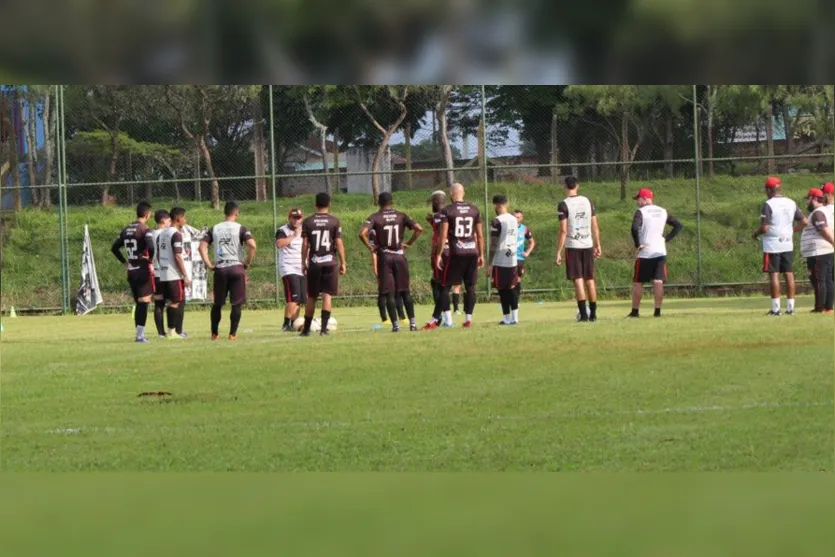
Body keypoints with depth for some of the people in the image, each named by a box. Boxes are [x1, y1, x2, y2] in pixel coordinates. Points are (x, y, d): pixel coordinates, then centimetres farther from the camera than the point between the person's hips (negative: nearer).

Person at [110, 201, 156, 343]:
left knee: (138, 303, 15)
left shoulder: (126, 230, 10)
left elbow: (114, 248, 15)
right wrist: (151, 260, -11)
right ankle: (140, 335, -12)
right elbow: (151, 247, -27)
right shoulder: (145, 230, -13)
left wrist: (125, 262, 17)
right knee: (144, 303, -6)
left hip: (131, 272, 7)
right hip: (144, 271, -7)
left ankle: (140, 333, 17)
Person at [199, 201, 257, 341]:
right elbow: (252, 245, -16)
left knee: (217, 304, 15)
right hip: (236, 267, -3)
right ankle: (233, 333, -4)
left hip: (220, 270, 3)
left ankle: (214, 333, 19)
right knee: (236, 303, 2)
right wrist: (248, 262, -3)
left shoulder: (214, 229, 8)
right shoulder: (240, 229, -2)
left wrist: (209, 265, 5)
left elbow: (202, 246, 1)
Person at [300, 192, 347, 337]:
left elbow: (305, 245, 2)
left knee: (312, 297, 11)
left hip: (314, 263, 2)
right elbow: (339, 243, -3)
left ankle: (306, 329, 17)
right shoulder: (334, 221, -1)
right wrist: (343, 263, 3)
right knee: (327, 295, -1)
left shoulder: (308, 222, 2)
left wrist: (304, 263, 10)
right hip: (330, 262, -2)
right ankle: (324, 327, -11)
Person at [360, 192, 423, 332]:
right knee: (405, 291, 10)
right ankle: (412, 323, 6)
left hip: (384, 257, -2)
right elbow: (419, 228, -6)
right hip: (400, 256, 2)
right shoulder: (401, 216, 3)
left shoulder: (375, 218, -5)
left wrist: (370, 247, -5)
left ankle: (395, 324, -3)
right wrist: (409, 243, 4)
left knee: (389, 294, 2)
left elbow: (362, 233, -19)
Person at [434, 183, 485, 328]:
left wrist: (438, 255, -5)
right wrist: (481, 255, 16)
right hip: (472, 252, 3)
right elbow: (480, 235, 9)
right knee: (470, 287, 10)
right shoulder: (474, 210, 7)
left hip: (456, 253, -3)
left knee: (445, 286, 5)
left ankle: (447, 319, -6)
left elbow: (443, 235, -10)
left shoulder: (447, 211, -5)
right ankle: (468, 318, 6)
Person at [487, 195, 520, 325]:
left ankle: (507, 318, 1)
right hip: (513, 259, 6)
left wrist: (490, 264, -10)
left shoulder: (497, 222, -13)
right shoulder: (514, 220, 9)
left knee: (503, 290, 0)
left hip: (500, 261, -6)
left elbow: (493, 244, -13)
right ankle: (514, 317, 10)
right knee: (512, 288, 11)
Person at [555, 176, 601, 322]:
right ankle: (593, 313, 13)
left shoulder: (564, 205, -9)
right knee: (590, 279, 11)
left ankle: (583, 314, -10)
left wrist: (558, 252, -10)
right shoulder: (587, 201, 6)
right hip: (588, 245, 4)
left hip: (573, 246, -4)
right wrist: (598, 245, 17)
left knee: (578, 280, -4)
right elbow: (595, 227, 8)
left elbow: (563, 231, -13)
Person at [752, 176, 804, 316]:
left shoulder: (768, 205, -13)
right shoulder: (791, 203, 6)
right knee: (789, 274, 7)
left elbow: (764, 228, -18)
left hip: (772, 245, -6)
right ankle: (790, 307, 6)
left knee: (774, 275, -3)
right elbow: (803, 221, 10)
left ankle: (776, 308, -6)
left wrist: (755, 234, 1)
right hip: (788, 244, 6)